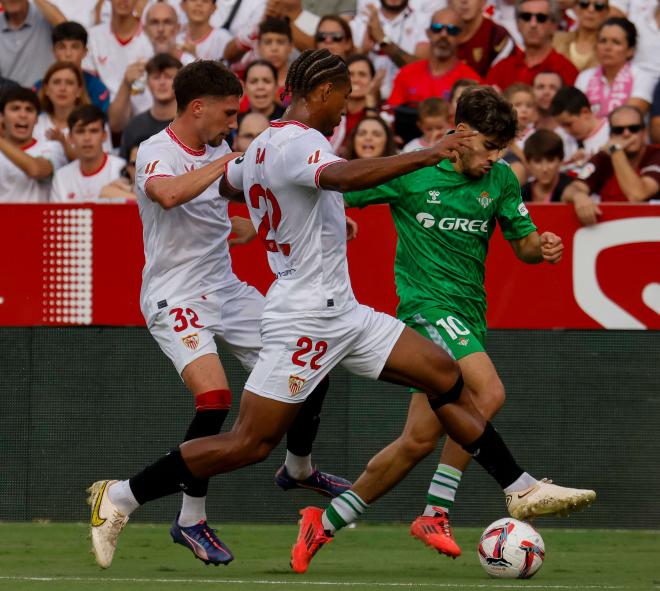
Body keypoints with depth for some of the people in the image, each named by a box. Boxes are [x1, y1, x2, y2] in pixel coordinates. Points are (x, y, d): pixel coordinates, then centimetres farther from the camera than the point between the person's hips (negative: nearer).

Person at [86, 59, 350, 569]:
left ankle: (299, 469, 35)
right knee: (215, 396, -27)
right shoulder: (157, 152, -16)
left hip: (226, 288, 8)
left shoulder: (217, 150, 9)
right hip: (176, 297, -8)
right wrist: (233, 159, -35)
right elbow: (169, 193, -40)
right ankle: (191, 521, -12)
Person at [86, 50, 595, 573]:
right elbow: (347, 176, -39)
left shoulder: (261, 146, 13)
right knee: (249, 444, -8)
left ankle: (521, 490, 11)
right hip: (307, 318, -11)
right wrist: (427, 156, -39)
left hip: (342, 313, 11)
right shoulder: (298, 142, -17)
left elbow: (228, 183, 35)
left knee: (444, 375, 7)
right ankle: (118, 499, 3)